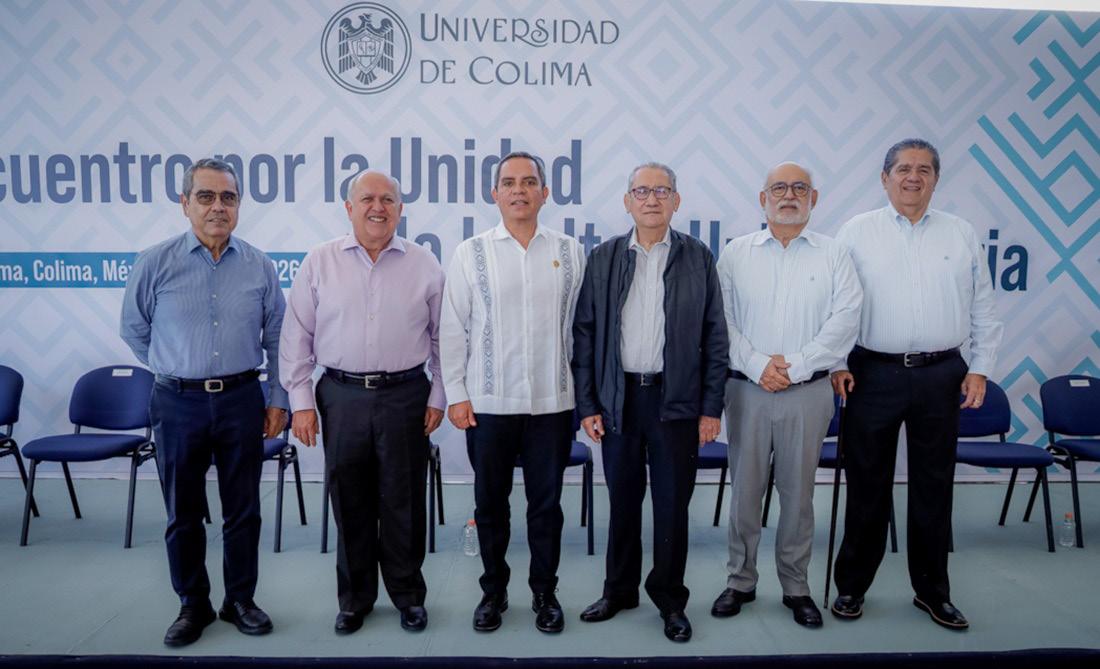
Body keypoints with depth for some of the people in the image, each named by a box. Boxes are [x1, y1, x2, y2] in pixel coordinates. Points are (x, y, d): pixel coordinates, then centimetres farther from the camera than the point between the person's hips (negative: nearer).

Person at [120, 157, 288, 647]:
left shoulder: (259, 267, 1)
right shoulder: (156, 263, -3)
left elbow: (276, 338, 7)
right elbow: (134, 329, 10)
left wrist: (278, 399, 5)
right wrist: (174, 369, 13)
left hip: (242, 400, 1)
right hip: (178, 404, 0)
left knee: (243, 510, 9)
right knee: (183, 513, 10)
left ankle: (241, 600, 26)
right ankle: (193, 605, 27)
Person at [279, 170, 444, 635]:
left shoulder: (424, 265, 2)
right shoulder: (320, 262, 2)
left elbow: (442, 336, 6)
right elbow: (297, 335, 3)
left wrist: (438, 397, 3)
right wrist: (301, 400, -1)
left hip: (405, 395, 0)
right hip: (341, 396, 1)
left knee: (403, 503, 7)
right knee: (350, 502, 10)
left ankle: (408, 595, 25)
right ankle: (354, 598, 27)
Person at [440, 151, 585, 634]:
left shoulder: (569, 253, 4)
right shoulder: (471, 253, 1)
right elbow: (452, 329, 2)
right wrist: (456, 394, -2)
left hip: (552, 402, 0)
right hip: (488, 403, 0)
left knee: (546, 503, 10)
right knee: (490, 503, 12)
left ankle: (544, 592, 27)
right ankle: (493, 591, 30)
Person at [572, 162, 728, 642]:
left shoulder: (698, 258, 2)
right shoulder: (604, 258, 3)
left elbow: (714, 336, 2)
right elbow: (585, 333, 3)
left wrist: (712, 407, -3)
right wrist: (586, 404, -1)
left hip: (676, 399, -1)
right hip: (617, 399, 1)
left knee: (672, 504, 7)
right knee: (623, 501, 12)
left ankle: (670, 599, 25)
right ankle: (619, 590, 30)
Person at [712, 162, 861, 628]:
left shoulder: (833, 254, 5)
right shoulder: (737, 253, 5)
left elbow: (845, 319, -4)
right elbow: (722, 319, -1)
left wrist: (794, 365, -12)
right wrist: (757, 364, -11)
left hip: (807, 392, 0)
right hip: (747, 389, 0)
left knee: (798, 492, 8)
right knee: (745, 489, 7)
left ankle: (795, 587, 23)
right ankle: (740, 581, 22)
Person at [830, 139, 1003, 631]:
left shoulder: (961, 234, 9)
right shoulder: (857, 232, 2)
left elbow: (982, 309, 11)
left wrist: (980, 368, 5)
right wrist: (835, 363, -5)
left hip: (941, 375, 2)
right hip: (873, 373, -2)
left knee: (933, 487, 10)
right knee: (867, 485, 6)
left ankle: (932, 591, 25)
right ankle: (852, 586, 20)